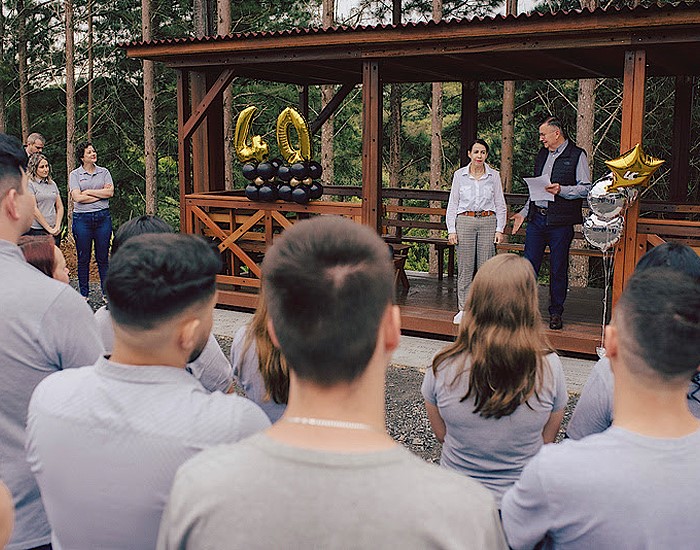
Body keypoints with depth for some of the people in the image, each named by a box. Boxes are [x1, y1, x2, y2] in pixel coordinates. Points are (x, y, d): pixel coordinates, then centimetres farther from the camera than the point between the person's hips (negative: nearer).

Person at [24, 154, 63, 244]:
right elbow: (34, 210, -11)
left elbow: (60, 207, 13)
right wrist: (49, 229, -11)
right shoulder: (30, 184, -4)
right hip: (36, 231, -5)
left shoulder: (52, 184, 14)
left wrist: (57, 227, -1)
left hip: (55, 231, 5)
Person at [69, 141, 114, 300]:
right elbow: (77, 197, -10)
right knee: (83, 258, 6)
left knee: (103, 257, 5)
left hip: (103, 217, 1)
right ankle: (84, 294, 15)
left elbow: (110, 192, -5)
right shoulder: (75, 175, 3)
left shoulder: (104, 172, 9)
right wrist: (101, 194, -7)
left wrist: (88, 192, -7)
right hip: (82, 219, -1)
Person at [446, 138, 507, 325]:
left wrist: (499, 229, 1)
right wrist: (451, 230, 0)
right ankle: (463, 308, 10)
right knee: (465, 267, 1)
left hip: (488, 221, 0)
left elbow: (500, 205, 8)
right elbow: (452, 204, 6)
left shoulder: (494, 175, 6)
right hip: (465, 222, 0)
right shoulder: (460, 175, 5)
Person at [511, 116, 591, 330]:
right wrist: (524, 212, 20)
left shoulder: (577, 155, -3)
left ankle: (556, 313, 14)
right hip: (536, 218, 5)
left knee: (558, 269, 3)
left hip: (560, 221, -5)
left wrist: (561, 190, -20)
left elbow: (586, 188, -7)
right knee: (529, 264, 3)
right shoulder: (542, 155, 17)